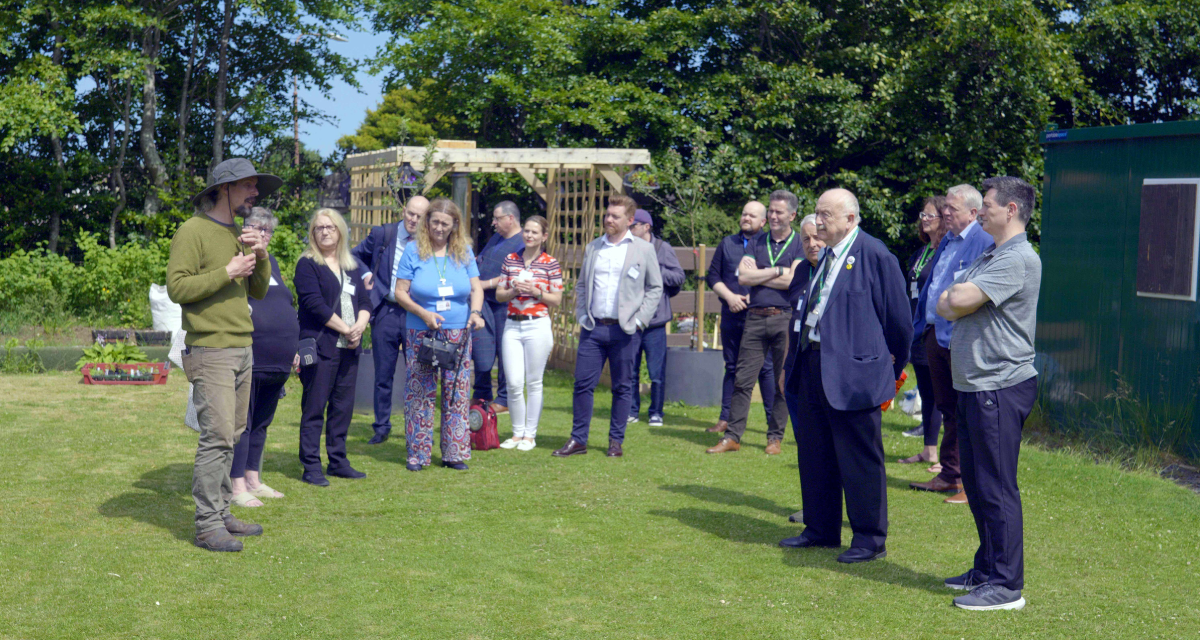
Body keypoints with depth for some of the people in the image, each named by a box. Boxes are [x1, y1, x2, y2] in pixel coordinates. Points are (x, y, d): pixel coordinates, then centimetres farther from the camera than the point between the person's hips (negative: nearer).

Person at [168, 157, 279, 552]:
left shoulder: (240, 234, 17)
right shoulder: (193, 231, -7)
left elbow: (259, 291, 17)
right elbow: (176, 287, -15)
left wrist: (261, 257, 0)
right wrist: (227, 272, -17)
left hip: (243, 350, 8)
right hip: (211, 352, -8)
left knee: (232, 437, 10)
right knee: (217, 438, -10)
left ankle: (221, 513, 18)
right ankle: (208, 526, -6)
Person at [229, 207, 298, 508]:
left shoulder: (271, 264, 21)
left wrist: (293, 349, 23)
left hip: (277, 361, 8)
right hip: (248, 357, -8)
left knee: (261, 422, 14)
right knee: (242, 422, -5)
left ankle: (253, 480, 22)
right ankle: (237, 486, -2)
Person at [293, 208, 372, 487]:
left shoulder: (352, 266, 18)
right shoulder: (307, 265, -2)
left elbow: (365, 301, 14)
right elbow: (315, 304, -12)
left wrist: (360, 325, -7)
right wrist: (346, 329, -12)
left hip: (349, 348, 6)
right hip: (320, 346, -6)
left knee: (343, 406, 9)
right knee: (314, 408, -3)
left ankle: (337, 461, 18)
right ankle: (311, 466, 0)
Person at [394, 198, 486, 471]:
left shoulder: (464, 252, 7)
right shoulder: (414, 251, 0)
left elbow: (476, 287, 5)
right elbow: (400, 292, -3)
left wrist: (475, 312, -15)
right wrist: (424, 314, -16)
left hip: (458, 334, 2)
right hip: (421, 333, -2)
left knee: (457, 392, 3)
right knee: (420, 392, 0)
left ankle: (454, 453, 12)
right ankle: (418, 453, 10)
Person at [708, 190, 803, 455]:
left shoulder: (800, 245, 3)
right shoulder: (757, 243, 13)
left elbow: (793, 281, -12)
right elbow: (743, 276, -1)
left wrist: (758, 276, -4)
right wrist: (778, 271, -6)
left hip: (785, 319, -3)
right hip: (756, 318, 3)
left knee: (783, 383, 4)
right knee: (743, 379, 1)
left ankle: (775, 436, 14)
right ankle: (732, 436, 5)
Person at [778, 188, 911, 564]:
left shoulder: (875, 255, -12)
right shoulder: (827, 256, 13)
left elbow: (899, 318, -8)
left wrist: (891, 367, 3)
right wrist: (801, 360, 18)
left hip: (853, 372, -9)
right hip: (815, 366, 9)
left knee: (860, 459, 0)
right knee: (814, 454, 16)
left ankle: (870, 539, 12)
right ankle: (821, 529, 29)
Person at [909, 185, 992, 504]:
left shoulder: (983, 242, -13)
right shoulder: (947, 241, 16)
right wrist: (924, 325, 19)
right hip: (936, 334, 9)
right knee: (947, 409, 16)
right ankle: (949, 474, 26)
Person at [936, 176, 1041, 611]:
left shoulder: (1018, 259, -15)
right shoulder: (989, 256, 17)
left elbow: (961, 301, -23)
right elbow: (945, 305, 15)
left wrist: (955, 298, -2)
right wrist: (958, 301, -6)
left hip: (1000, 387, -10)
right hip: (974, 384, 10)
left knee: (997, 487, -6)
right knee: (977, 482, 16)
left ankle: (1006, 585, 1)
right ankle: (987, 569, 27)